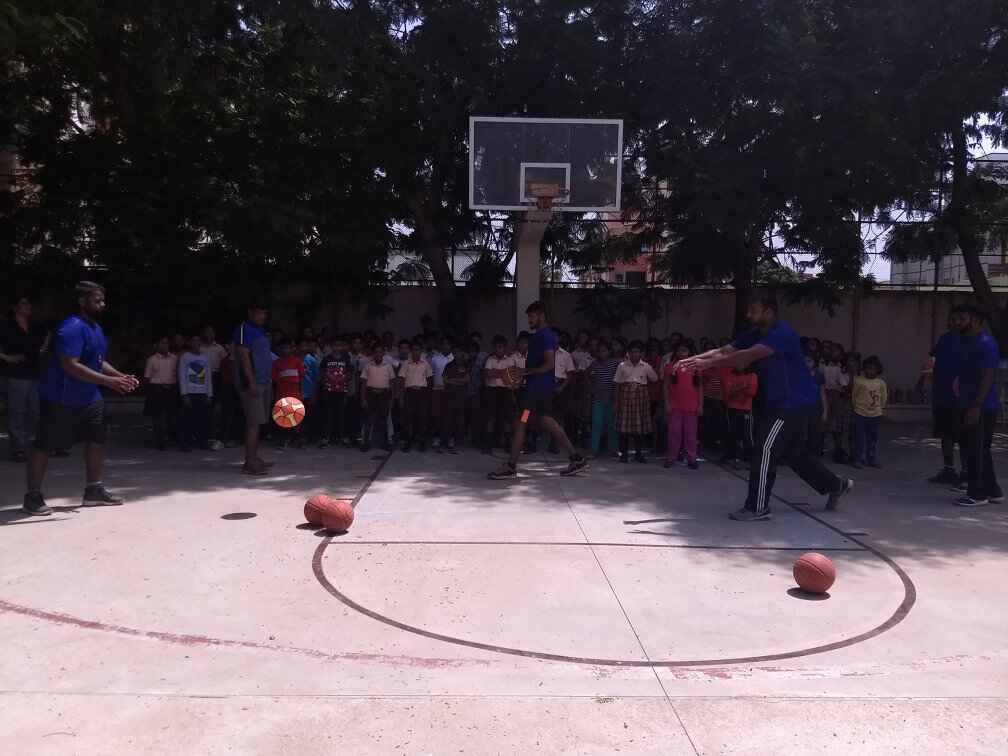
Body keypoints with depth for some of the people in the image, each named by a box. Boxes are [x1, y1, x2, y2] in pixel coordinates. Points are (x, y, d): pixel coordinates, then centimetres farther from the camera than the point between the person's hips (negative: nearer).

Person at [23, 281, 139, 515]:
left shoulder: (96, 328, 10)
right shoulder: (71, 328, -21)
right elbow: (70, 366, -30)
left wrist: (121, 376, 2)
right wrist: (109, 381, -33)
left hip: (89, 398, 9)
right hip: (59, 400, -9)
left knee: (97, 440, 9)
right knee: (44, 446, 2)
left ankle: (94, 491, 19)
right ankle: (33, 497, 12)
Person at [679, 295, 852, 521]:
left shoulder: (782, 333, -22)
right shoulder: (755, 334, 6)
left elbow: (748, 356, -34)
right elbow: (724, 351, -4)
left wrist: (708, 363, -37)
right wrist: (695, 359, -19)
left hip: (791, 401, -10)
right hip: (777, 401, 10)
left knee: (766, 449, -9)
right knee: (791, 450, 18)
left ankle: (757, 507, 0)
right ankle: (835, 485, 35)